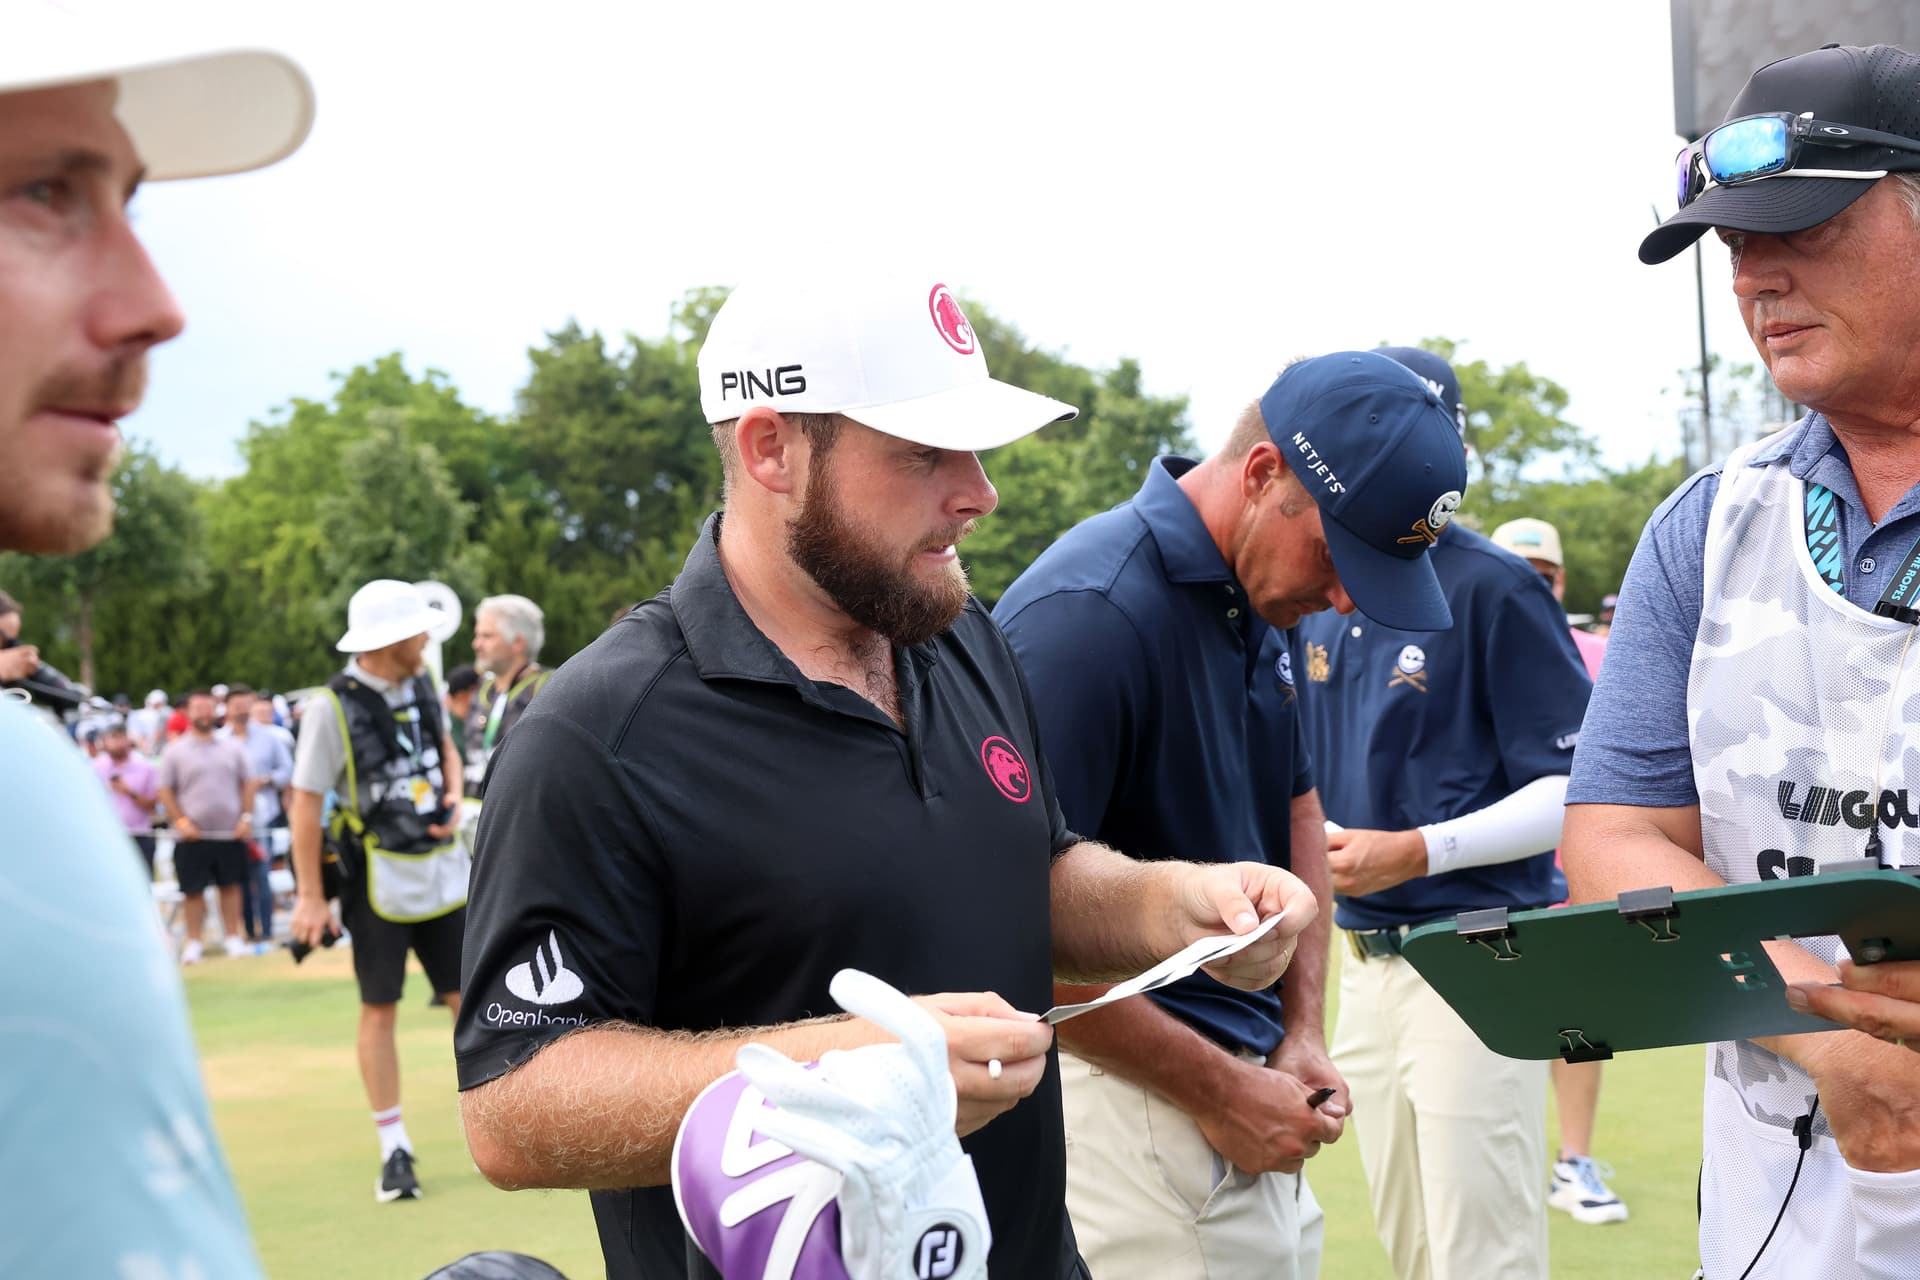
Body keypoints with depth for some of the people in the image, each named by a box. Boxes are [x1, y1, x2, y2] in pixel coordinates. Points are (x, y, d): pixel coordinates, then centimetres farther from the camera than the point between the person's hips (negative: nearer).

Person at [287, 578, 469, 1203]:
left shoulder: (423, 686, 4)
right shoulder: (332, 706, -15)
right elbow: (306, 801, -12)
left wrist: (453, 796, 1)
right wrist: (310, 895, -13)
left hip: (443, 868, 5)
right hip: (379, 876, -5)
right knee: (380, 1009, 3)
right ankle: (395, 1148, 11)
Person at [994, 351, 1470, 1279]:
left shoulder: (1260, 600, 7)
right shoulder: (1088, 614, -20)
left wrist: (1304, 1031, 8)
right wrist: (1219, 1091, -15)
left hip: (1249, 1075, 8)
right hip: (1127, 1092, -8)